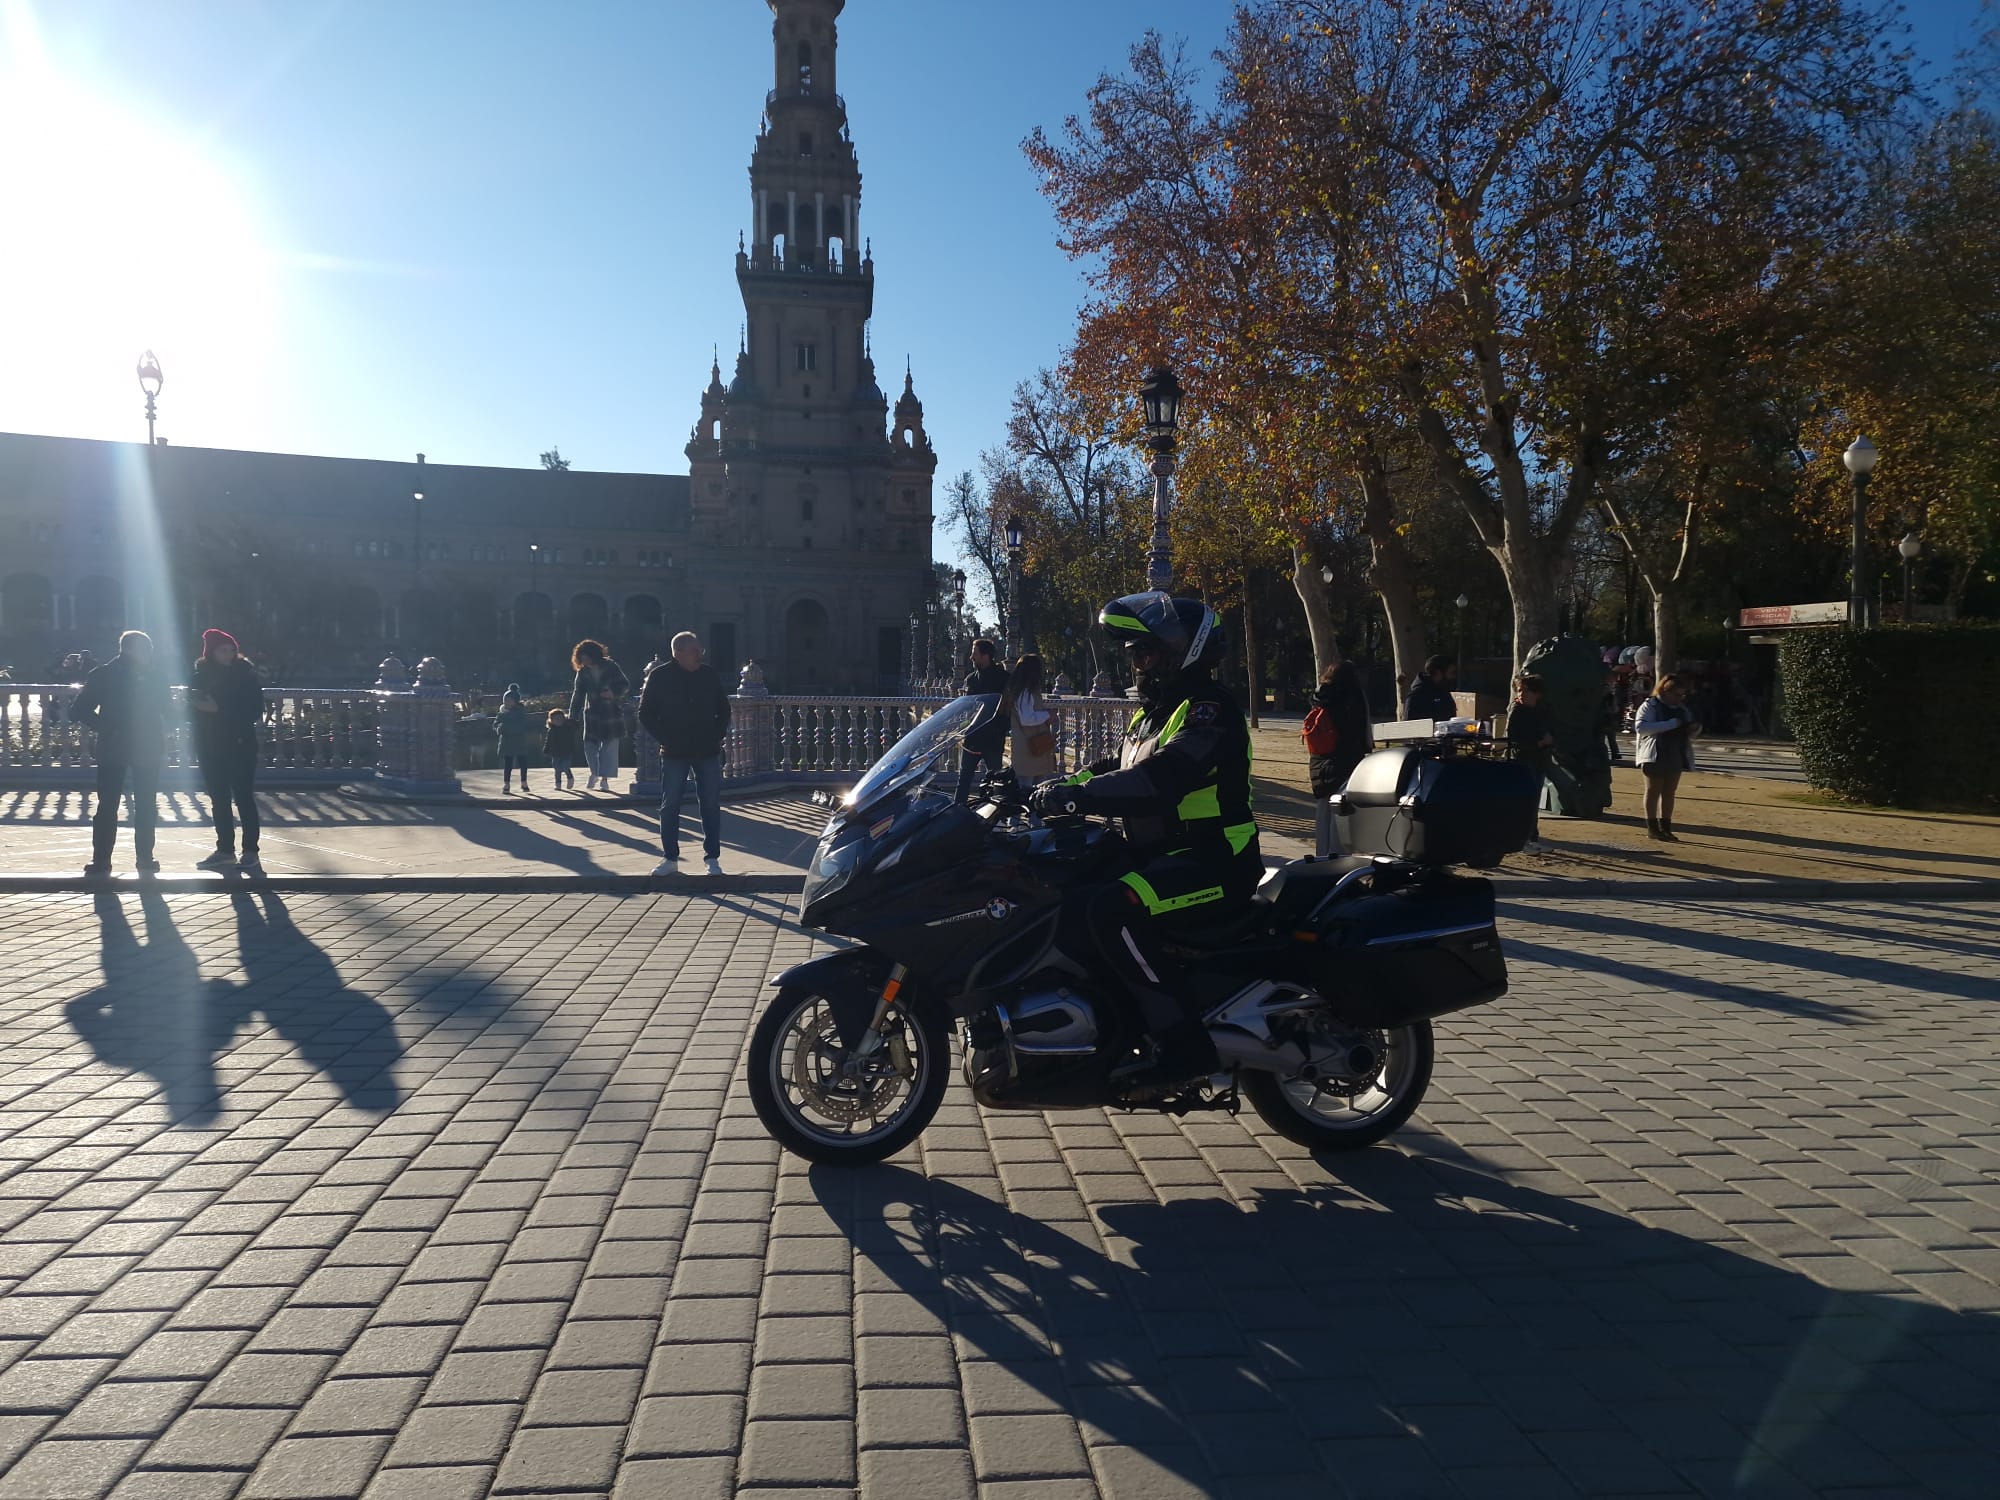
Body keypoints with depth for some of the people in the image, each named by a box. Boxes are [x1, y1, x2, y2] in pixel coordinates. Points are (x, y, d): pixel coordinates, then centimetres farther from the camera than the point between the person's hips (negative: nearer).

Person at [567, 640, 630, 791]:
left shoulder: (611, 667, -9)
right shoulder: (583, 672, 0)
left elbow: (625, 686, -6)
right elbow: (578, 693, 3)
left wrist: (614, 693, -25)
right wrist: (573, 715, -3)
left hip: (612, 712, -3)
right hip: (592, 713, 3)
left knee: (609, 746, -1)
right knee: (589, 745, -3)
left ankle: (604, 778, 7)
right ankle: (595, 774, 17)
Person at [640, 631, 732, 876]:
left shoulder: (711, 675, 3)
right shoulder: (660, 677, -3)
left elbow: (724, 710, 14)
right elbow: (646, 714, 2)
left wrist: (717, 735, 1)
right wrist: (665, 739, -7)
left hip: (708, 753, 1)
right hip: (674, 754, -1)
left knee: (711, 805, 1)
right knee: (669, 806, 4)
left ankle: (712, 858, 8)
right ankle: (670, 858, 14)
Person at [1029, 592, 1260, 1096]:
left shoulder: (1208, 710, -13)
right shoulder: (1151, 713, 19)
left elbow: (1162, 778, -29)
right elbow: (1117, 771, 21)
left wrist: (1077, 796, -34)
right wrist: (1055, 789, 4)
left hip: (1213, 860, -10)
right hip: (1157, 853, 10)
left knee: (1112, 910, -32)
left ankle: (1183, 1046, -24)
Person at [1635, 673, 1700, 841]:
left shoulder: (1682, 709, 17)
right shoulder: (1650, 706, -5)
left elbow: (1689, 735, 27)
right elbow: (1640, 727, -21)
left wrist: (1695, 729, 1)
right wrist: (1671, 724, -24)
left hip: (1677, 757, 6)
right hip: (1655, 756, -6)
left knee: (1669, 792, 8)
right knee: (1654, 791, -1)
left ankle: (1666, 828, 13)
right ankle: (1652, 828, 4)